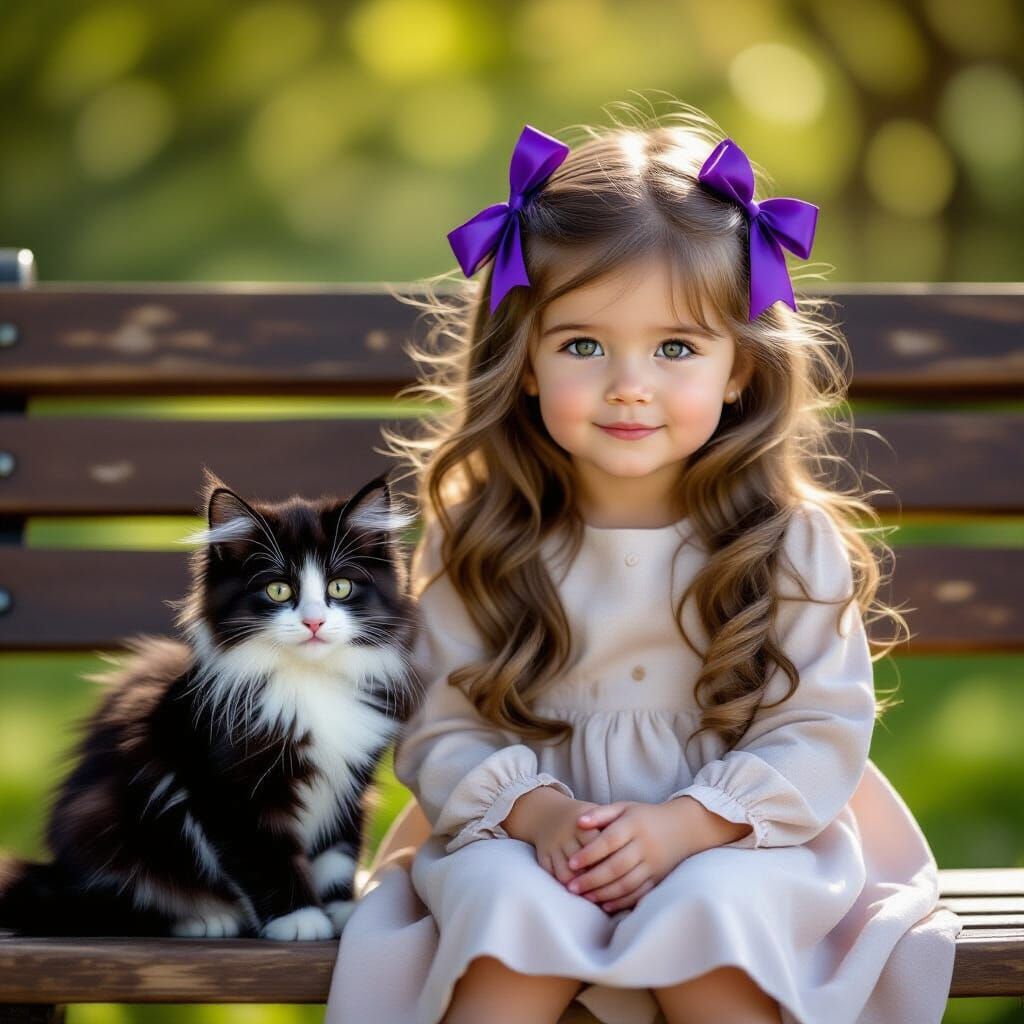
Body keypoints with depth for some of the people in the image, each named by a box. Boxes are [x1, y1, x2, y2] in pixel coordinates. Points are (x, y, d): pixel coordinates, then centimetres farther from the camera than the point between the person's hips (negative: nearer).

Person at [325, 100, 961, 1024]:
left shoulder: (792, 542, -5)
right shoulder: (476, 546, -2)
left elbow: (822, 731, -6)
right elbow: (445, 731, -1)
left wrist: (686, 823, -19)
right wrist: (535, 810, -20)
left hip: (733, 841, 0)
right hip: (528, 837, 1)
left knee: (710, 920, -29)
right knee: (514, 916, -28)